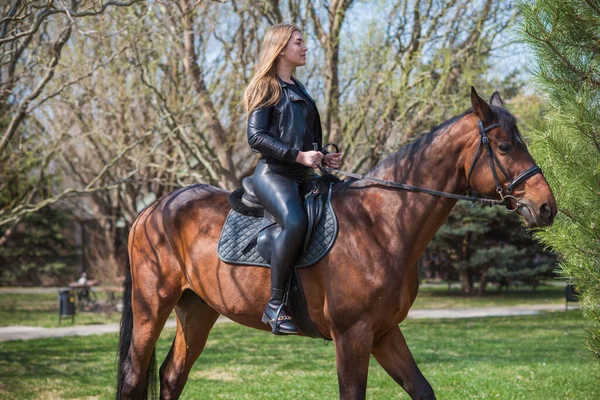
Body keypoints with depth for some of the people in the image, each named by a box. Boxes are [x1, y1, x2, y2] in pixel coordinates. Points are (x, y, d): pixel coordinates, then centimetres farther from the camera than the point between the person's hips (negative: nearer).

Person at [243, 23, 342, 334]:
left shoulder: (299, 90, 24)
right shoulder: (266, 88, 0)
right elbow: (256, 137, -11)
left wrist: (325, 157, 10)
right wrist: (299, 156, -19)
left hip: (303, 175, 9)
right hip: (273, 172, -9)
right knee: (295, 222, -36)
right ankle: (275, 305, -31)